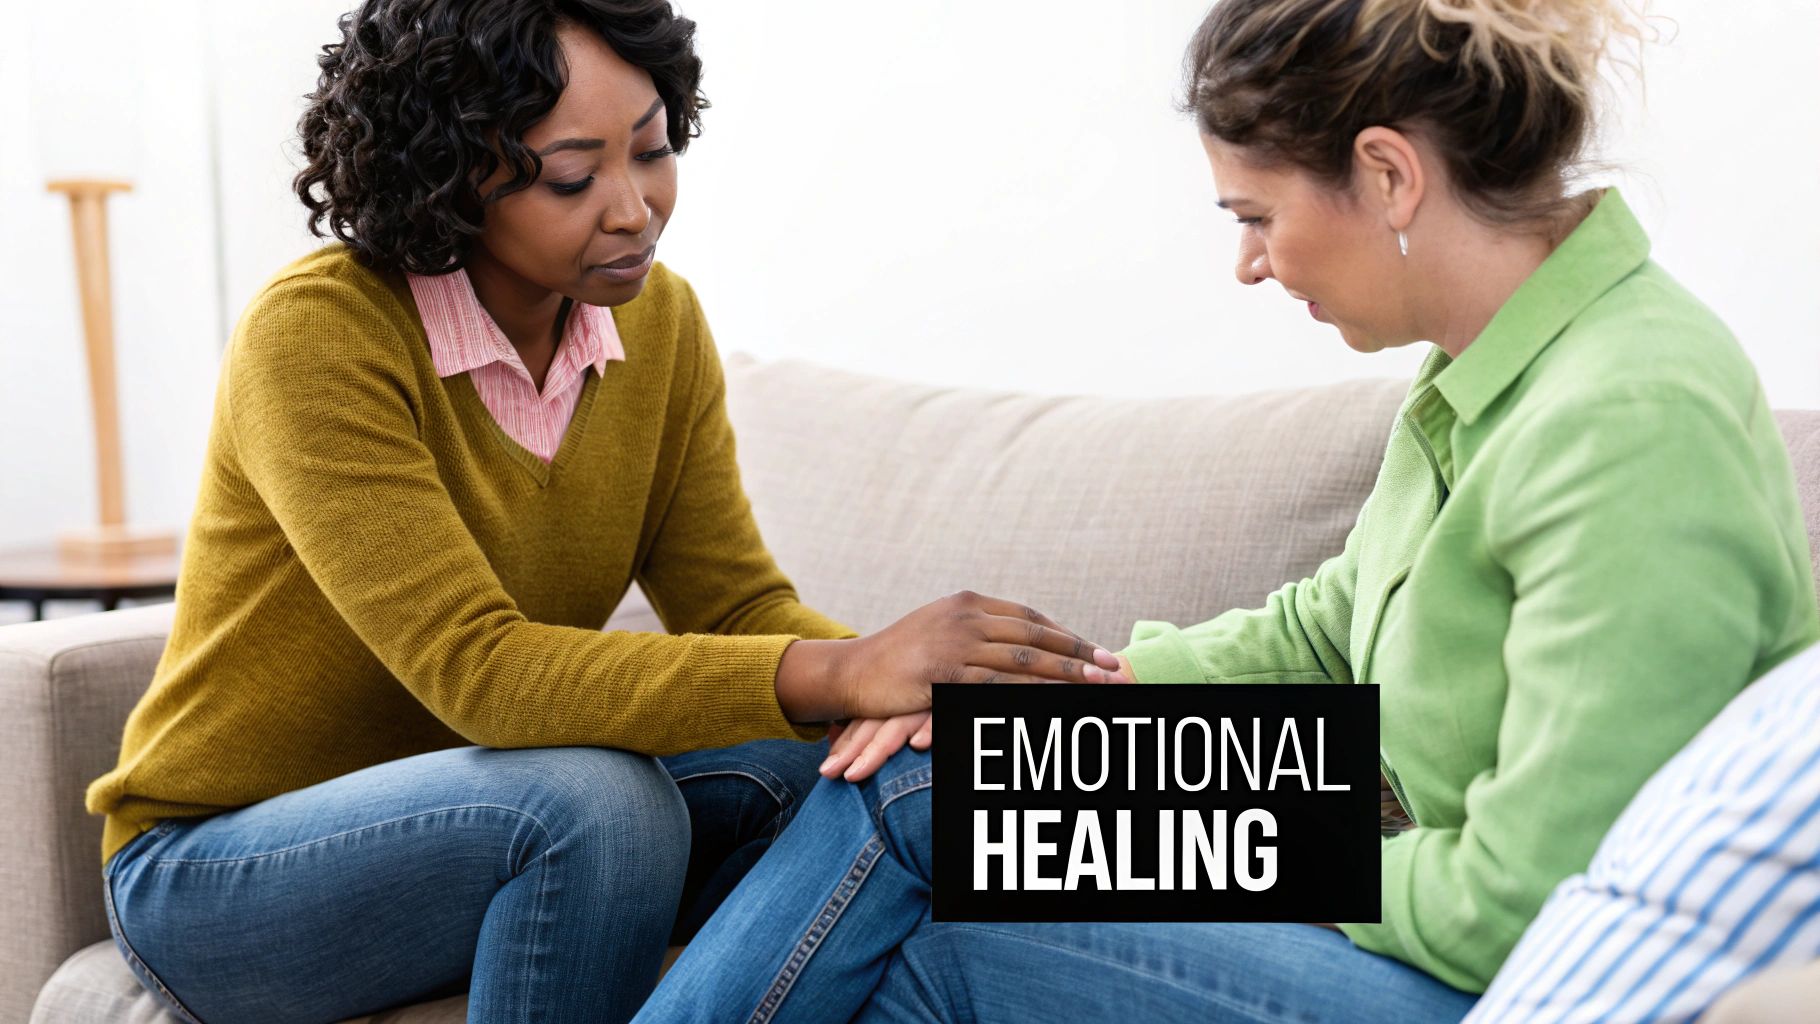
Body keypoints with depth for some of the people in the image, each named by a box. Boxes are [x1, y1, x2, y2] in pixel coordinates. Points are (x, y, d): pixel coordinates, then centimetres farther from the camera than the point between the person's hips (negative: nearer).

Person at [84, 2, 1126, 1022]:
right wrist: (841, 674, -43)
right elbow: (476, 671, -32)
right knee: (594, 805, -33)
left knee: (807, 768, -21)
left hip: (492, 816, 5)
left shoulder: (657, 320, -3)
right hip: (213, 870, -5)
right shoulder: (315, 336, -23)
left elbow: (739, 605, -7)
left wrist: (914, 678, -29)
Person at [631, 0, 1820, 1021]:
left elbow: (1523, 906, -27)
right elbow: (1323, 629, 15)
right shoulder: (1491, 375, 4)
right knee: (905, 783, 3)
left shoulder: (1634, 426, -27)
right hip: (1427, 912, 9)